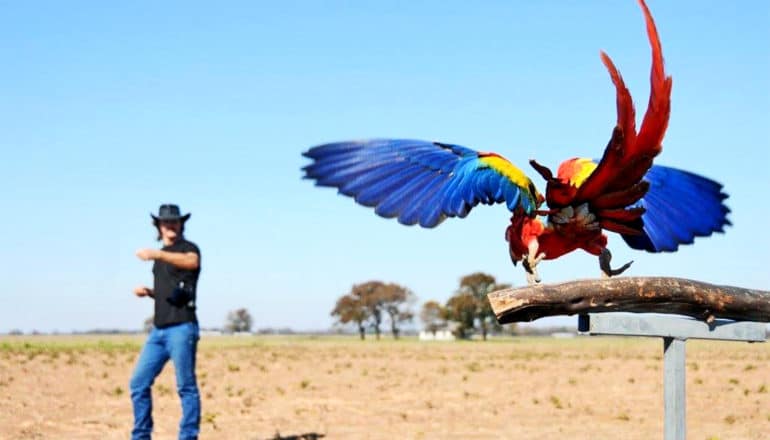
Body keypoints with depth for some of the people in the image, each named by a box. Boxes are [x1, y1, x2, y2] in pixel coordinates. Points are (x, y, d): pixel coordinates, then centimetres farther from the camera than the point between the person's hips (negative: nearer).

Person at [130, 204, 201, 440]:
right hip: (158, 330, 8)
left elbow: (192, 262, -28)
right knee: (138, 383, 5)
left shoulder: (188, 247, -2)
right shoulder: (161, 255, 21)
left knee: (186, 387, -6)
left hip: (181, 328, -8)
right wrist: (148, 292, 9)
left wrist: (158, 254, -40)